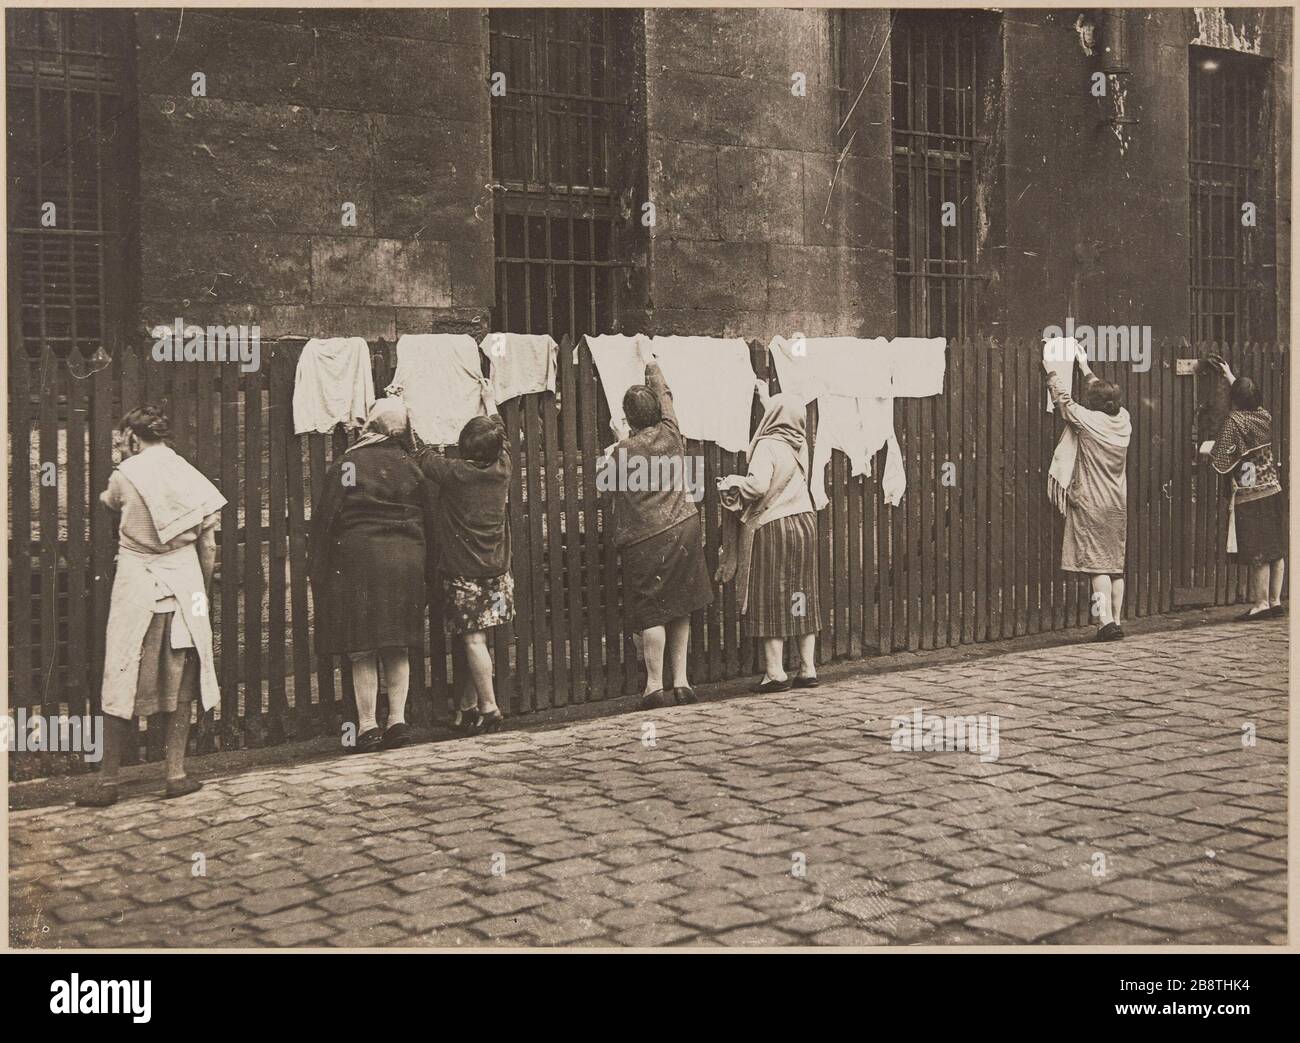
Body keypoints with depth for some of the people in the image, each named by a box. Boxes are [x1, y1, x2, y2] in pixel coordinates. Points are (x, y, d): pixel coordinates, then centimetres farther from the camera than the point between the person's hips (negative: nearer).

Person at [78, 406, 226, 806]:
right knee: (178, 685, 10)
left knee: (124, 682, 3)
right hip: (184, 587, 3)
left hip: (137, 586, -3)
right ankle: (176, 774, 11)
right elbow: (208, 546, 6)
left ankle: (108, 781, 6)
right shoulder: (193, 477, 3)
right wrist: (202, 589, 17)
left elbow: (107, 504, 17)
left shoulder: (125, 475, -6)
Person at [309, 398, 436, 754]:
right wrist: (425, 572, 17)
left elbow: (325, 520, -6)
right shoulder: (411, 468, 7)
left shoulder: (346, 466, -6)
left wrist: (317, 571, 0)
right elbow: (429, 522, 11)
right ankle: (397, 719, 10)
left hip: (358, 561, -4)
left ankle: (367, 725, 2)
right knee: (398, 649, 12)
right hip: (406, 564, 4)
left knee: (362, 651, 2)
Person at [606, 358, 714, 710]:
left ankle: (655, 686, -2)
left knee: (652, 614, -2)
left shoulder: (623, 453, -10)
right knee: (680, 610, 11)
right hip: (684, 529, 4)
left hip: (645, 540, -4)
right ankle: (680, 681, 15)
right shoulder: (669, 434, 1)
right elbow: (665, 394, 20)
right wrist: (652, 366, 36)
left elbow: (609, 482, 9)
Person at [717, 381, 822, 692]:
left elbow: (758, 485, -25)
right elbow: (789, 415, 31)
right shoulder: (799, 443, 9)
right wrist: (766, 397, 45)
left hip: (771, 527, -7)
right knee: (802, 597, 10)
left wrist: (732, 481, -5)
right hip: (804, 523, 7)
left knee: (771, 600, -2)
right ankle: (808, 669, 13)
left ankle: (776, 672, -2)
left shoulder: (767, 446, -13)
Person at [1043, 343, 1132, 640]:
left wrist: (1052, 373, 17)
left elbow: (1063, 399, 1)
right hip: (1118, 505, 6)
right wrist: (1084, 366, 32)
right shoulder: (1123, 419, 4)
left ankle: (1106, 622, -13)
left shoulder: (1087, 420, -13)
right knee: (1116, 565, 9)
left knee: (1097, 564, -7)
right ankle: (1117, 621, 12)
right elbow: (1106, 394, 22)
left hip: (1091, 505, -6)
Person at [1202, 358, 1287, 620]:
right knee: (1276, 549, 9)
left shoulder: (1234, 422, -13)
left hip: (1249, 497, -6)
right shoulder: (1265, 417, 6)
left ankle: (1261, 603, 3)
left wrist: (1208, 451, 8)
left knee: (1258, 553, -2)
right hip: (1274, 491, 6)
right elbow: (1249, 397, 28)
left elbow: (1221, 461, -13)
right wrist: (1228, 374, 37)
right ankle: (1275, 600, 15)